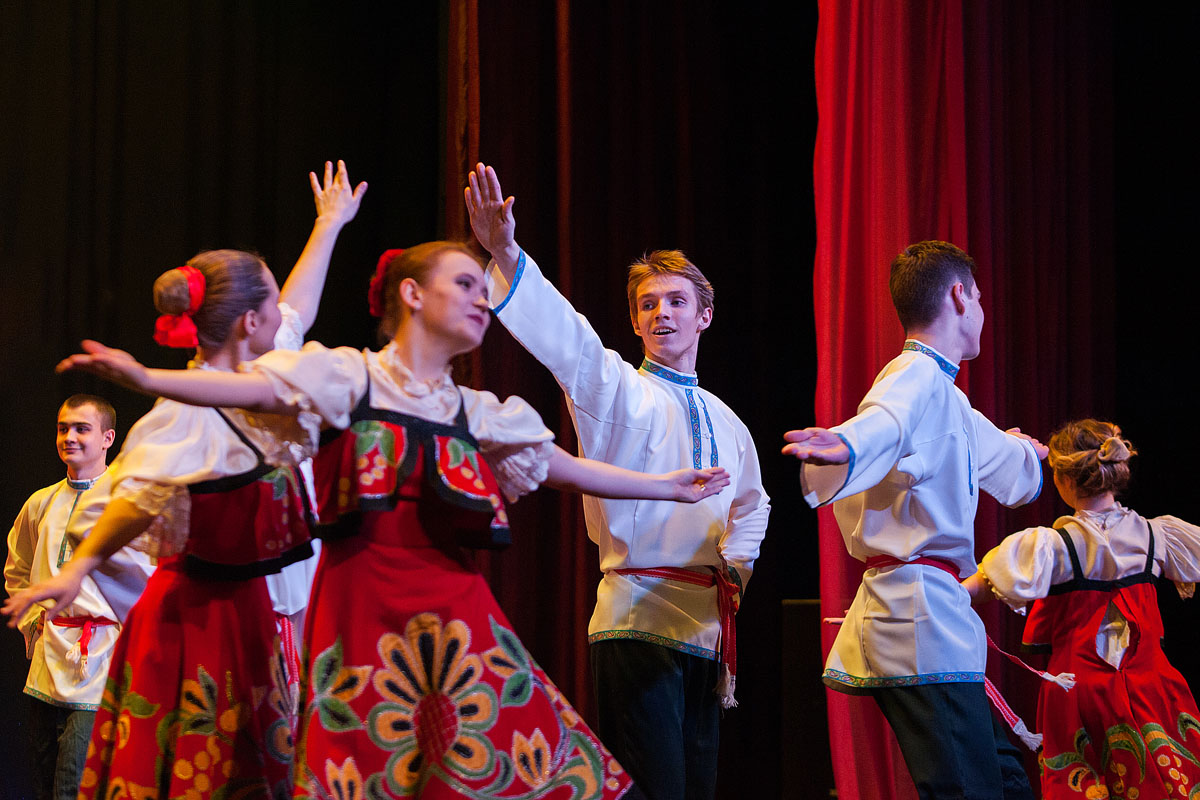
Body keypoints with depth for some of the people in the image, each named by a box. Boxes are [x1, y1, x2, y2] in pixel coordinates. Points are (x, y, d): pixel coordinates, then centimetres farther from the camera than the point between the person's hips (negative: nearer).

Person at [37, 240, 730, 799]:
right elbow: (251, 390, -10)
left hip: (454, 611, 4)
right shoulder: (351, 378, 4)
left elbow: (569, 468, 26)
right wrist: (144, 378, -24)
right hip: (366, 599, -4)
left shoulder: (479, 414, 19)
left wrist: (667, 487, 28)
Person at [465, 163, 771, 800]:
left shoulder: (725, 423, 19)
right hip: (639, 619, -7)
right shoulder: (618, 391, -1)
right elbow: (566, 338, -19)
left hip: (705, 624, 7)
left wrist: (736, 565, 13)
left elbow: (751, 503, 34)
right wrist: (507, 256, -36)